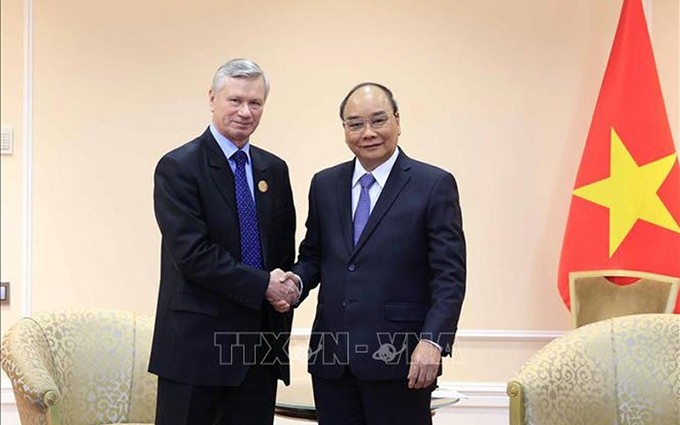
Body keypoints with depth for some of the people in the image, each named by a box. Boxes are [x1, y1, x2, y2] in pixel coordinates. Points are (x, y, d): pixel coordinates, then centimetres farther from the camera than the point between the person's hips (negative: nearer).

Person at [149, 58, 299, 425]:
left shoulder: (274, 170, 12)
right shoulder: (178, 167, -7)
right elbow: (192, 254, -16)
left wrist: (284, 292, -3)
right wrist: (263, 285, -15)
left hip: (261, 343, 6)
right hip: (197, 341, -5)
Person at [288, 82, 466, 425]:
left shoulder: (434, 185, -3)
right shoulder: (324, 184, 11)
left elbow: (450, 276, -7)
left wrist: (433, 341, -18)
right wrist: (297, 280, -4)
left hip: (399, 359, -4)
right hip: (331, 358, 4)